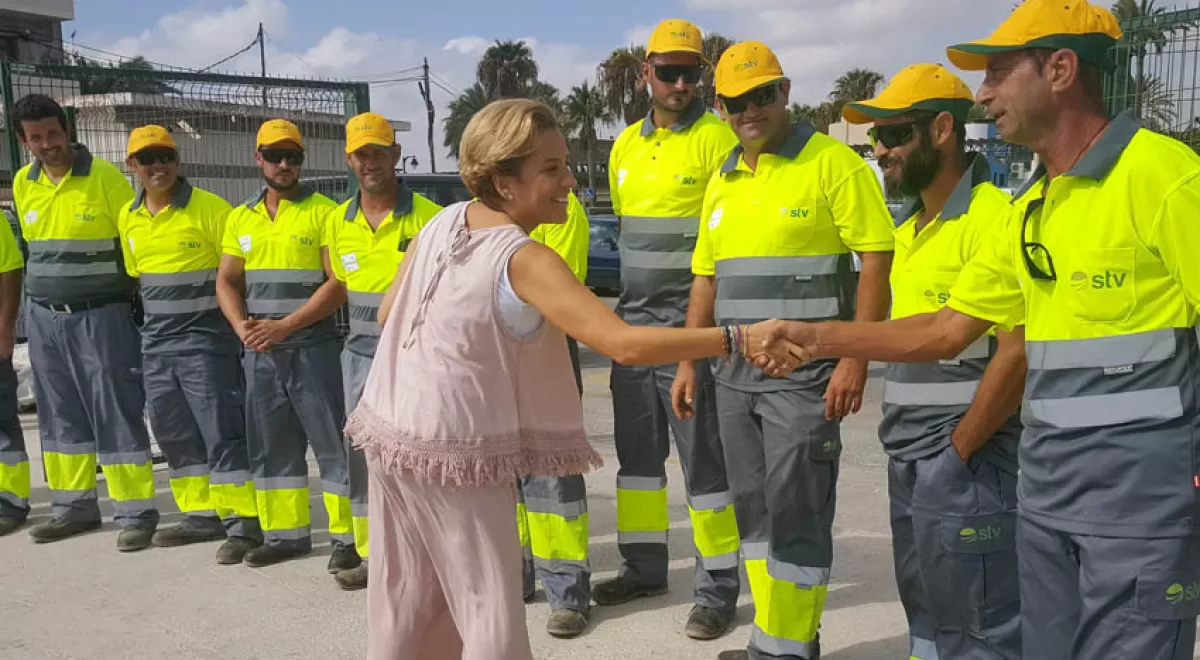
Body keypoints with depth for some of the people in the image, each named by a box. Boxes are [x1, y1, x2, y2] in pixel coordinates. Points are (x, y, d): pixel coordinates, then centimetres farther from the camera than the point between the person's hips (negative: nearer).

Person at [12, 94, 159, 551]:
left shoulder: (105, 177, -10)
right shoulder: (23, 184, 8)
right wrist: (48, 290, 16)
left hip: (101, 317, -6)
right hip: (44, 319, 6)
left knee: (116, 414, -4)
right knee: (60, 415, 12)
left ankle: (135, 513, 2)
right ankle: (75, 508, 24)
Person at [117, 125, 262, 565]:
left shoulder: (209, 208, -9)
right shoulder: (128, 218, 10)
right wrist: (149, 323, 17)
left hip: (205, 340, -7)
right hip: (155, 343, 7)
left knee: (222, 432, -7)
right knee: (174, 433, 13)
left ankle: (243, 523, -1)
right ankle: (202, 515, 25)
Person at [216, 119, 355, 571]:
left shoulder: (323, 212, -4)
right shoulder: (241, 218, 14)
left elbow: (338, 284, -11)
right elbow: (227, 281, 13)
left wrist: (285, 325, -16)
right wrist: (242, 325, -6)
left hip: (313, 348, -6)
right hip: (259, 352, 6)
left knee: (333, 443, -4)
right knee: (271, 445, 12)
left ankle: (348, 537, 5)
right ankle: (285, 534, 24)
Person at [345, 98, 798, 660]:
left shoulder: (440, 223, 1)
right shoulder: (525, 260, -21)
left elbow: (388, 313, 12)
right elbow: (623, 344, -30)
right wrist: (740, 339, -28)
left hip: (391, 428, 8)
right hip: (457, 450, -8)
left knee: (405, 593, 20)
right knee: (491, 610, 2)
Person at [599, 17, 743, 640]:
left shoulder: (716, 139, -7)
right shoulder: (625, 145, 12)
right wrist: (628, 300, 17)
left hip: (689, 324, -6)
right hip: (632, 321, 7)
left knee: (703, 458, -1)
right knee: (637, 448, 14)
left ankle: (717, 587, 11)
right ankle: (643, 565, 29)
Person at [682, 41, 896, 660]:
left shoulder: (833, 163, -7)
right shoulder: (722, 182, 13)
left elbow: (877, 260, -12)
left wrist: (855, 360, -18)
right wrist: (688, 363, 13)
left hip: (804, 372, -7)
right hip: (735, 373, 7)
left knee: (796, 513, -2)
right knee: (752, 509, 13)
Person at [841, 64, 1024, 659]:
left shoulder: (992, 219, -15)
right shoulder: (910, 226, 14)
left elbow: (1018, 353, -20)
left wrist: (957, 453, -15)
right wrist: (904, 450, 14)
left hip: (965, 463, -9)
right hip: (908, 461, 9)